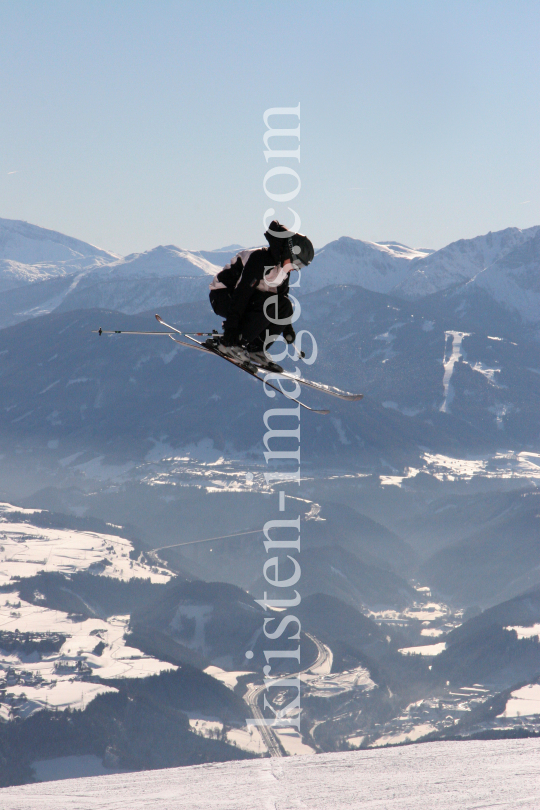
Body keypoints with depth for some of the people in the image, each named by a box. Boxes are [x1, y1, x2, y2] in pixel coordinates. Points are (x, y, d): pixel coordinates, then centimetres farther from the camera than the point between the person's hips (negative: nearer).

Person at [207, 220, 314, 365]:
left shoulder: (283, 268, 2)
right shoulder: (260, 260, -27)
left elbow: (283, 295, 17)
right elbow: (241, 293, -32)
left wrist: (287, 326, 15)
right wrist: (231, 328, -37)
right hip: (223, 297, -9)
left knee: (285, 307, -9)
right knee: (269, 305, -31)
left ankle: (254, 348, -4)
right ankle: (229, 344, -22)